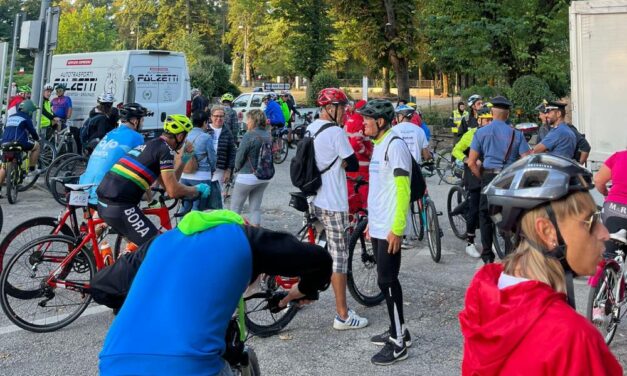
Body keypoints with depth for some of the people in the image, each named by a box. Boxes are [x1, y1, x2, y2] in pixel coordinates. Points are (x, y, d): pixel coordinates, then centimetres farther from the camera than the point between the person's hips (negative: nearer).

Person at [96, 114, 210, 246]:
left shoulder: (150, 146, 22)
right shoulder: (165, 149, -6)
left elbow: (168, 184, 26)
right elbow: (173, 191, -10)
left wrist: (184, 159, 24)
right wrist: (197, 189, 6)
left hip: (104, 202, 10)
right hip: (119, 206, -10)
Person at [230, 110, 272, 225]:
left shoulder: (249, 136, -16)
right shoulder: (268, 135, 3)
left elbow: (240, 155, -11)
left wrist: (237, 168, 7)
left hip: (248, 176, -6)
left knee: (235, 207, 7)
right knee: (255, 208, 13)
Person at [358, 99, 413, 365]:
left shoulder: (395, 145, -15)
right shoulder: (378, 145, 14)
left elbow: (402, 189, -19)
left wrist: (397, 229, -22)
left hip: (390, 229, -9)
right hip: (378, 226, 9)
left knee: (387, 281, -5)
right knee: (386, 280, 15)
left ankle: (398, 343, 5)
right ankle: (397, 331, 27)